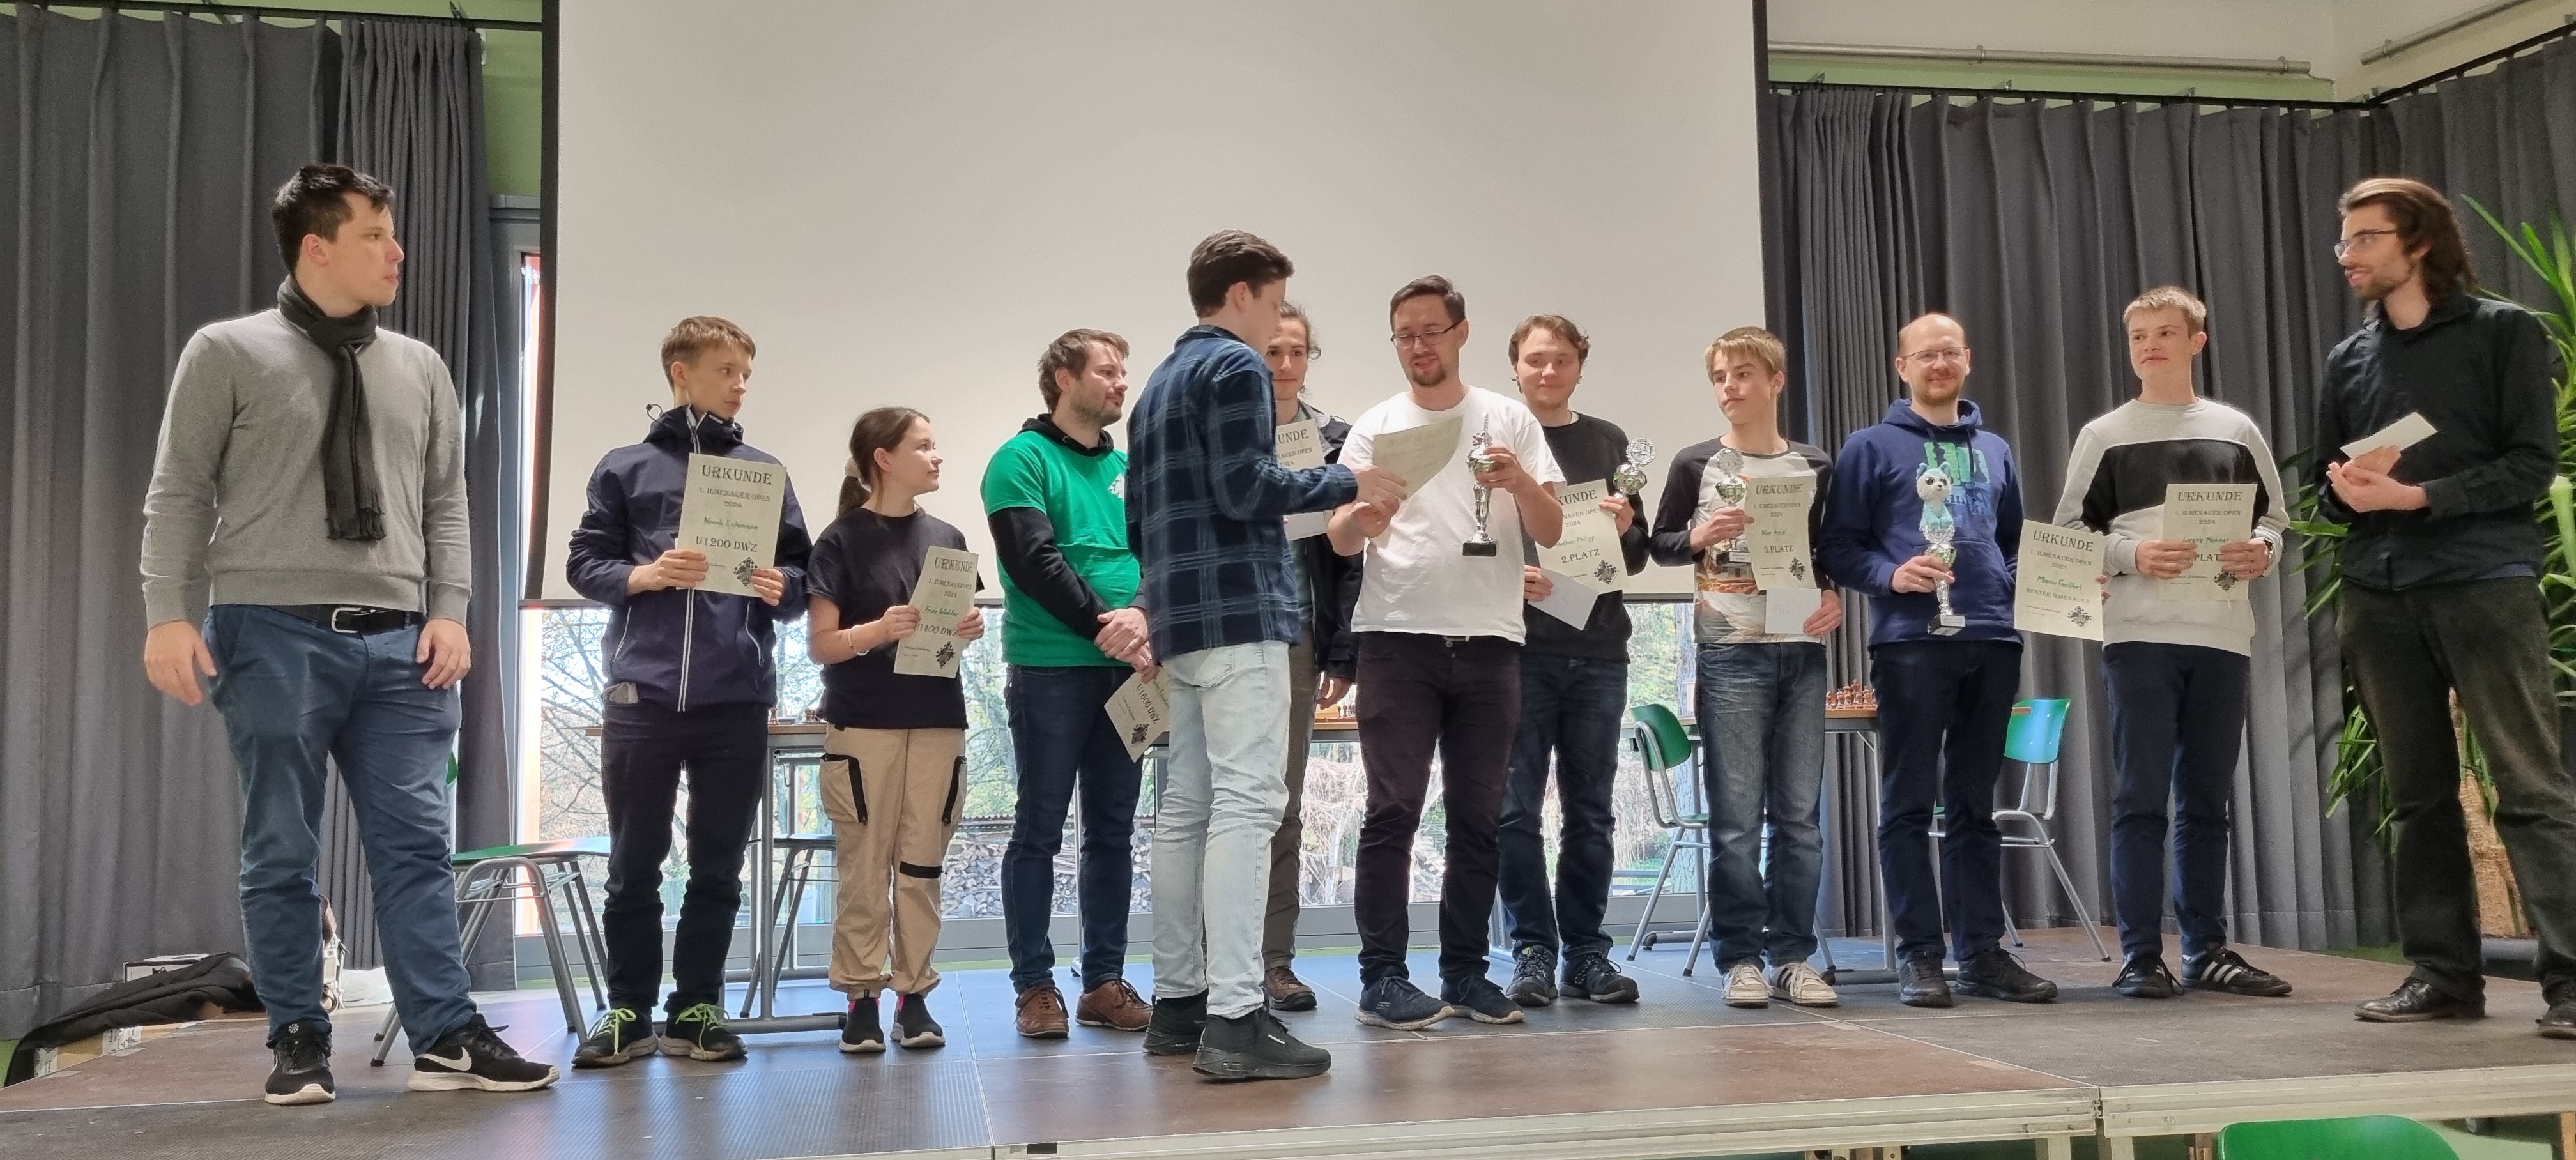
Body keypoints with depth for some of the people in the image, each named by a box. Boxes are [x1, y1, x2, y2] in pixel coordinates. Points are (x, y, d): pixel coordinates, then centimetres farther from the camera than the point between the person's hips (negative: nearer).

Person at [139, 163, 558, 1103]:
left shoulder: (420, 368, 14)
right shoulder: (228, 353, 3)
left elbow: (446, 502, 13)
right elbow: (178, 495, 1)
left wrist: (448, 612, 2)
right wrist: (169, 616, -8)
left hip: (397, 640, 3)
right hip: (274, 633, -3)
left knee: (414, 843, 0)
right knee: (281, 850, 4)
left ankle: (445, 1038, 3)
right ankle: (299, 1042, 13)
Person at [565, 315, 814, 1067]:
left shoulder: (764, 471, 13)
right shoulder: (625, 467, 8)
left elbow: (802, 574, 11)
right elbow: (585, 563, 5)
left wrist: (780, 589, -11)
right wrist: (644, 575, -14)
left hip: (738, 699, 2)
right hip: (642, 694, -1)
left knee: (719, 869, 7)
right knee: (634, 865, 5)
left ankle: (696, 1009, 17)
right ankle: (628, 1012, 15)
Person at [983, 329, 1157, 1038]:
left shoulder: (1126, 467, 15)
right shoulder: (1023, 460, -2)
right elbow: (1035, 562, -13)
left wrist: (1142, 617, -14)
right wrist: (1106, 625, -15)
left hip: (1124, 672, 6)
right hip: (1051, 669, -6)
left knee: (1113, 831, 8)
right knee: (1040, 831, 0)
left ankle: (1105, 981, 16)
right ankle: (1034, 986, 7)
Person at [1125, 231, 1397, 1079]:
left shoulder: (1161, 381, 22)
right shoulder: (1236, 367, -5)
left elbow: (1139, 516, 22)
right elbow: (1242, 490, -17)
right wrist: (1346, 485, -6)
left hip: (1183, 616, 10)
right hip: (1238, 612, -10)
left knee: (1187, 807, 9)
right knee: (1247, 804, -13)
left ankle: (1179, 1002, 12)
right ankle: (1235, 1018, -17)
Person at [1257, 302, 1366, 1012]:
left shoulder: (1333, 442, 7)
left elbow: (1346, 555, 5)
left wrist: (1342, 655, 0)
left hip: (1297, 639, 2)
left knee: (1284, 806, 6)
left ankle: (1276, 961, 13)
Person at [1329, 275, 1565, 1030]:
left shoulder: (1509, 421, 8)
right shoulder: (1375, 427, 7)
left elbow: (1552, 531, 3)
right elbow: (1338, 541, 0)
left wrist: (1521, 482, -18)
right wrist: (1362, 519, -24)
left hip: (1489, 643, 2)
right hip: (1398, 641, -1)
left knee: (1478, 816, 7)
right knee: (1393, 810, -6)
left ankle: (1465, 973, 17)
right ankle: (1382, 978, -1)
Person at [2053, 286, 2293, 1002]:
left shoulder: (2236, 430, 13)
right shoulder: (2103, 437, 6)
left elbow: (2273, 515, 17)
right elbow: (2069, 533, 3)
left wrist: (2262, 551, -5)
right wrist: (2131, 554, -14)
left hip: (2223, 637, 3)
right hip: (2140, 637, -3)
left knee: (2207, 800, 8)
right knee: (2141, 799, -4)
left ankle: (2208, 950, 15)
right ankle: (2140, 956, 0)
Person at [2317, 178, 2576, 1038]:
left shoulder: (2503, 333, 3)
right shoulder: (2350, 358, 17)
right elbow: (2328, 491, 18)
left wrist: (2418, 496, -15)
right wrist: (2344, 489, -5)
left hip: (2485, 585, -5)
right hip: (2378, 598, 5)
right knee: (2419, 796, 7)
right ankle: (2444, 971, 13)